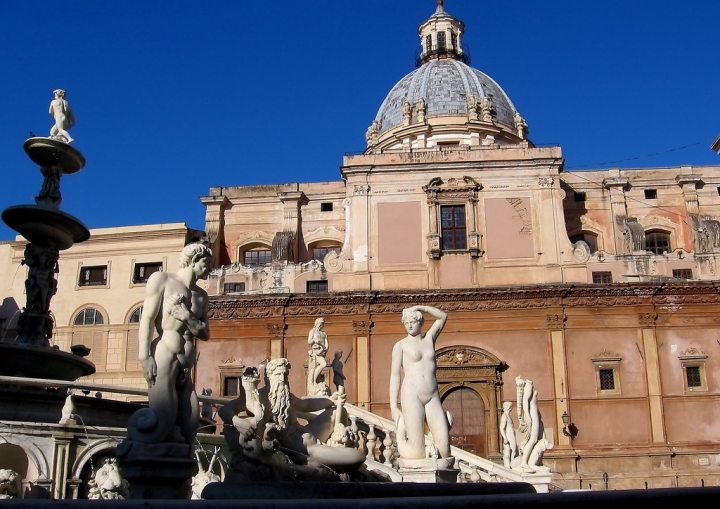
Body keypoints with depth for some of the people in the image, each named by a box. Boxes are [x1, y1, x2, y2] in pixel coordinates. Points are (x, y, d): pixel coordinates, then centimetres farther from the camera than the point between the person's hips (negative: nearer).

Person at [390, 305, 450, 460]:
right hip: (412, 396, -4)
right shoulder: (401, 345, 3)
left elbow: (443, 316, 13)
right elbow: (395, 376, -1)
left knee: (444, 448, -7)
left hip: (433, 397, 4)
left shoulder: (429, 338, 16)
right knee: (418, 453, -9)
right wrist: (393, 406, -8)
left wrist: (420, 307, 2)